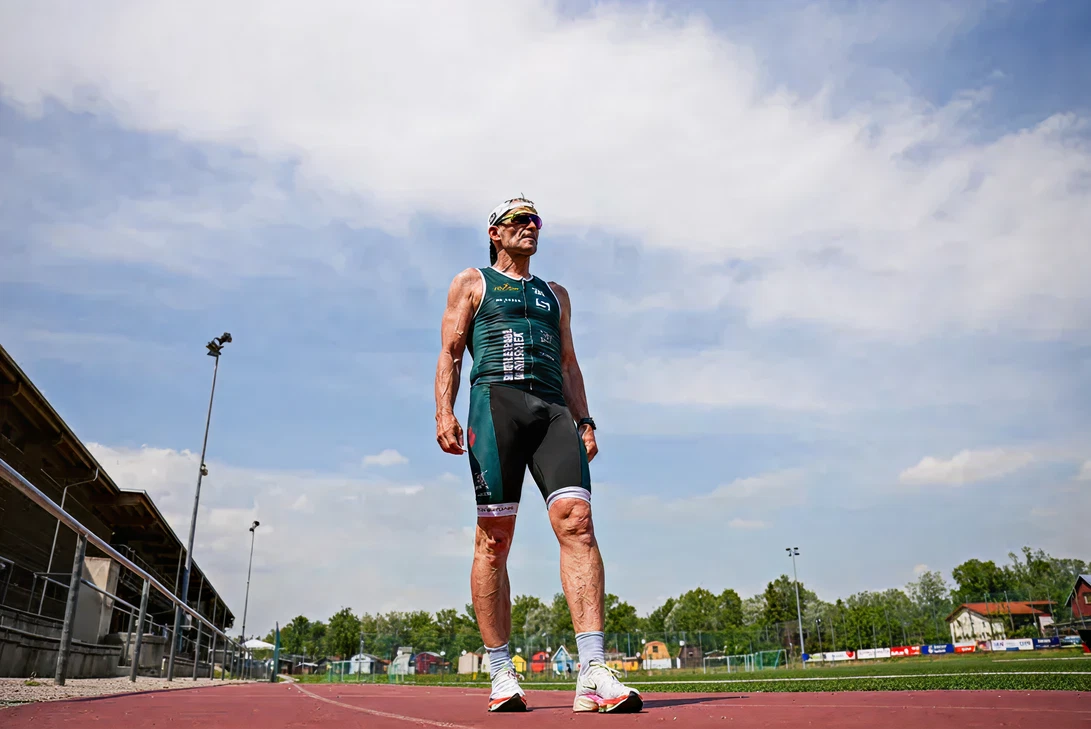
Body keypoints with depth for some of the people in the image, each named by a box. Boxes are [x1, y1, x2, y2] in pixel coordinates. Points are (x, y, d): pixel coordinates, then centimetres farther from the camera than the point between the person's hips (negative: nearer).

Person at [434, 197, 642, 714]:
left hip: (552, 409, 3)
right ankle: (502, 676, 2)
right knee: (494, 539, -5)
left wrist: (583, 420, 11)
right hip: (496, 401, -2)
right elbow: (449, 353, 9)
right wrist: (444, 413, -8)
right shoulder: (471, 283, 19)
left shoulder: (555, 295, 29)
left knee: (577, 521, -17)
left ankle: (593, 673, -22)